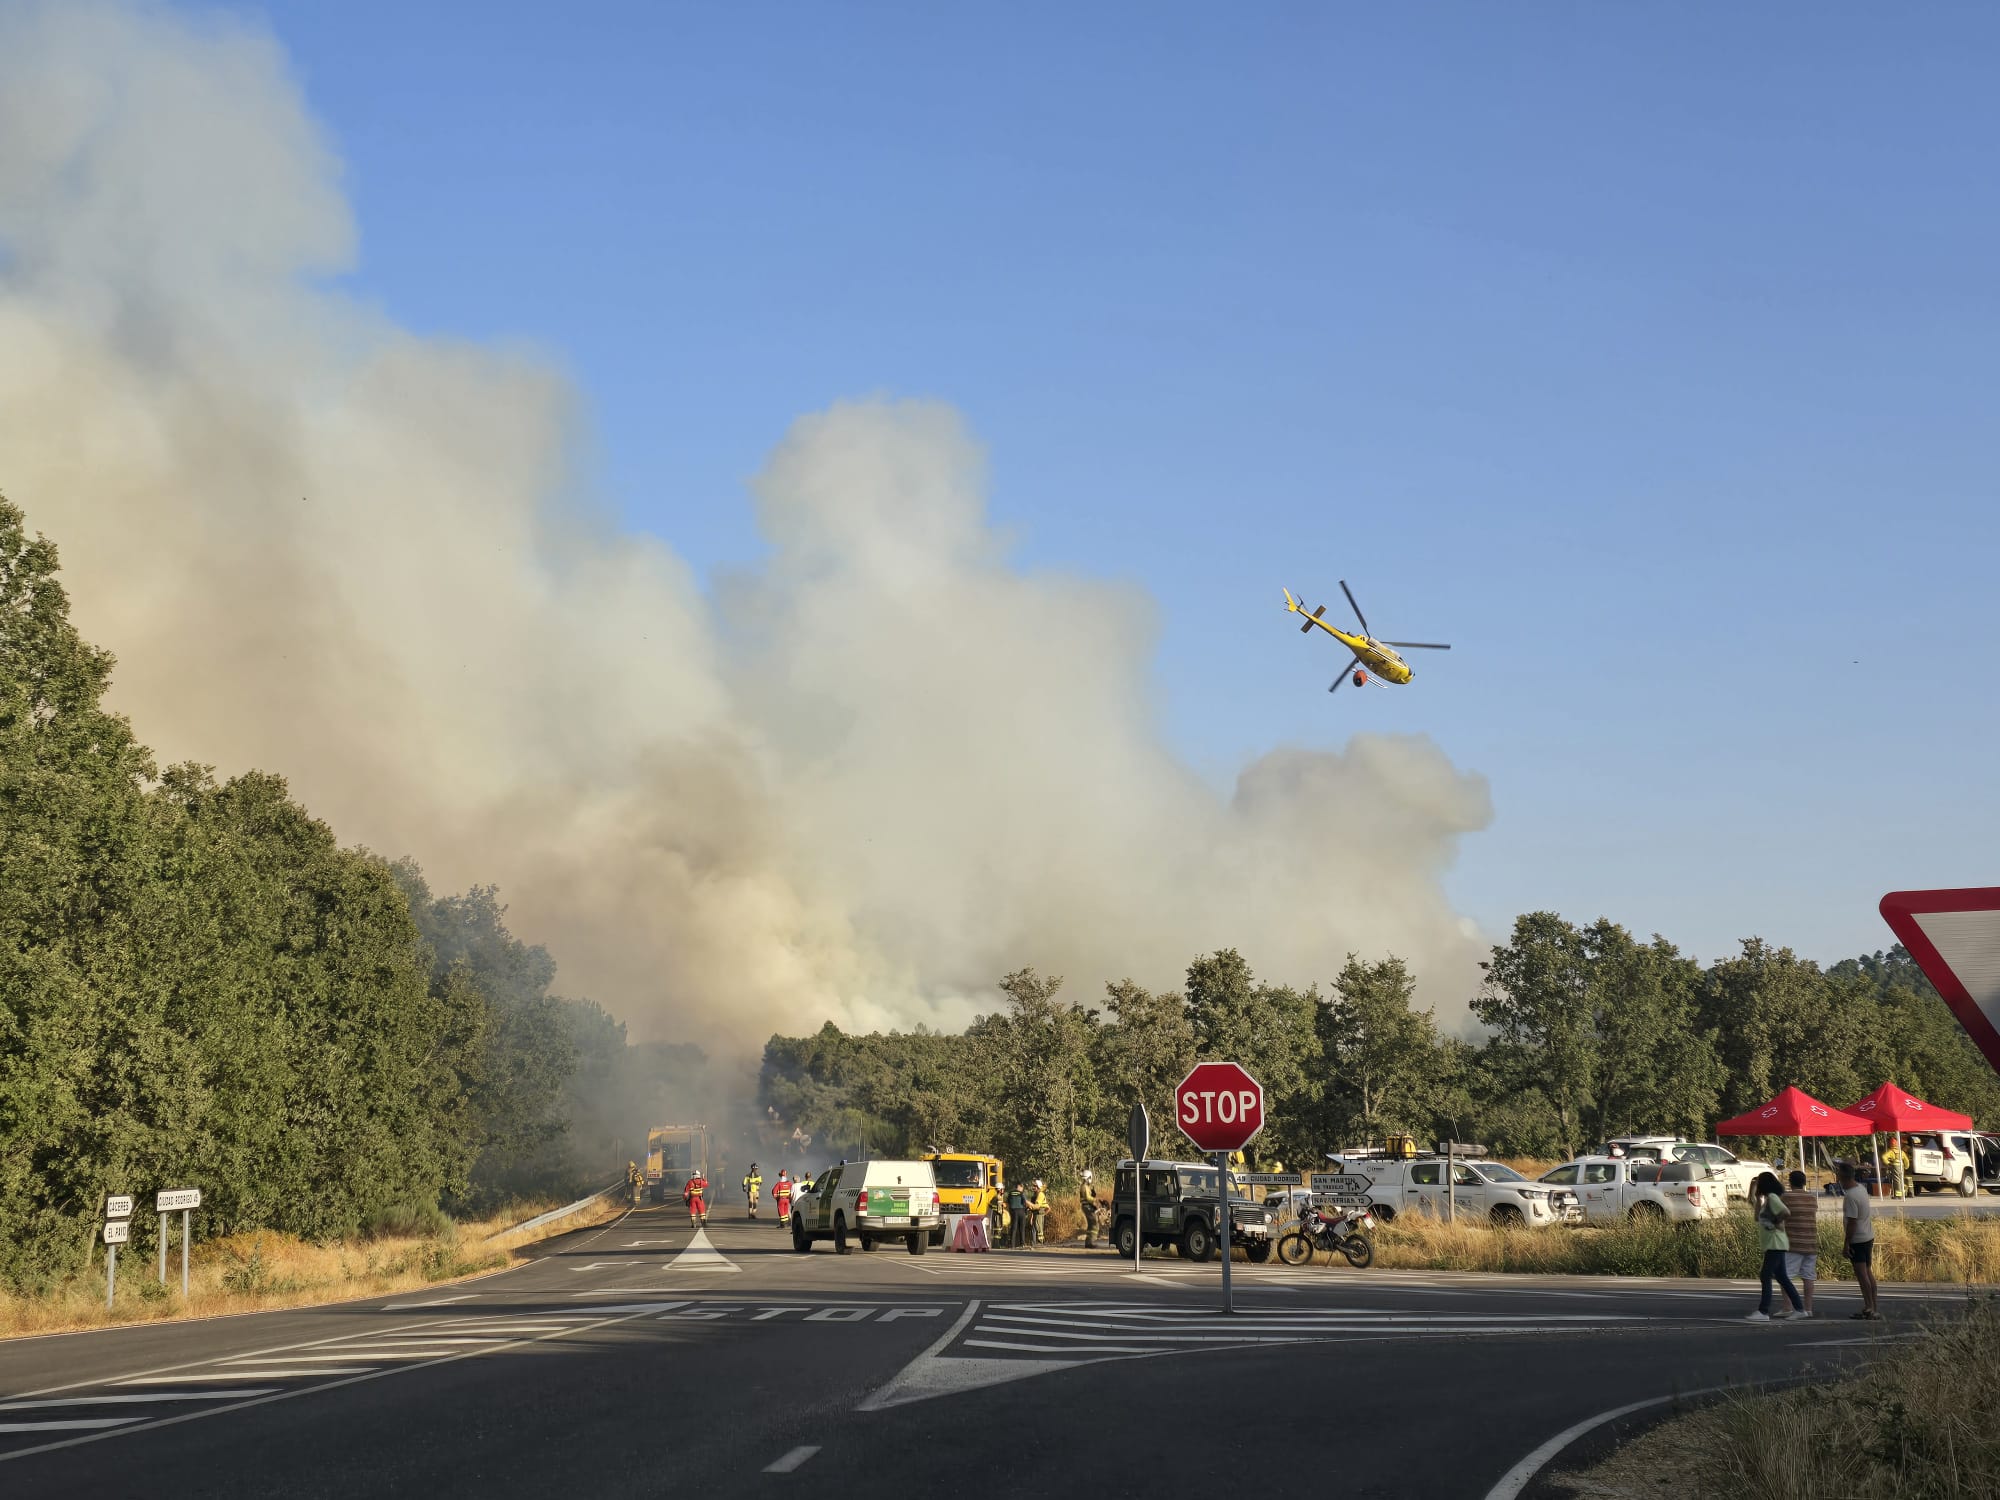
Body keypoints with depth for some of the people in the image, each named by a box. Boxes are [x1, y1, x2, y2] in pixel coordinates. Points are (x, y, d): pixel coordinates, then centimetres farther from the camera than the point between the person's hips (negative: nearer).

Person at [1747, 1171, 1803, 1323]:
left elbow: (1786, 1213, -27)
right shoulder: (1767, 1199, 16)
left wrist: (1775, 1222, -13)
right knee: (1782, 1277, 13)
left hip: (1775, 1244, -10)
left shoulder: (1772, 1198, -13)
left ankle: (1763, 1312, -14)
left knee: (1765, 1276, -11)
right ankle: (1798, 1307, 17)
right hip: (1773, 1244, 10)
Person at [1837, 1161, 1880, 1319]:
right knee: (1868, 1273, 12)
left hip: (1857, 1240, -10)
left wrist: (1846, 1243, -19)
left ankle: (1869, 1308, -11)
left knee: (1861, 1274, -8)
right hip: (1868, 1237, 10)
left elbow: (1852, 1222, -22)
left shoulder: (1850, 1196, -21)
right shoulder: (1861, 1188, 5)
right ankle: (1872, 1308, 16)